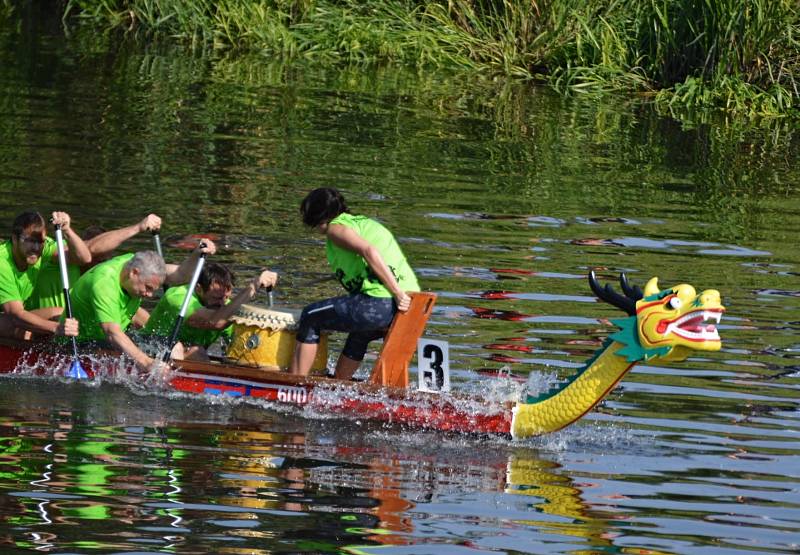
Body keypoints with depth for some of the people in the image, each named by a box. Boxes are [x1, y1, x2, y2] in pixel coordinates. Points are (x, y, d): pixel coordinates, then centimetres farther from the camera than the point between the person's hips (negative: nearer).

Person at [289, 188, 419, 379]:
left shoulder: (336, 228, 1)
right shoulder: (365, 222, 28)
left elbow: (368, 251, -17)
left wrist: (398, 294, -20)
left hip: (380, 303, -9)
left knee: (310, 317, 7)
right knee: (360, 333, 38)